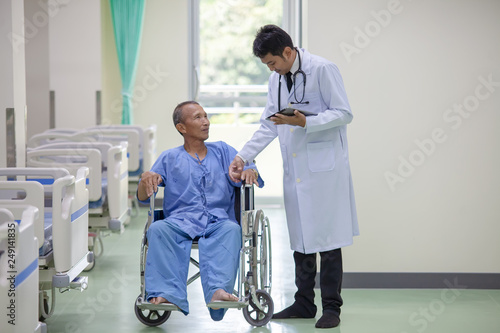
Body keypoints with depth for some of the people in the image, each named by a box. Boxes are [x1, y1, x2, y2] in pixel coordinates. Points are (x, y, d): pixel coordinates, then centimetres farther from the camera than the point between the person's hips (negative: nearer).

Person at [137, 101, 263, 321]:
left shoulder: (223, 151, 22)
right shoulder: (169, 158, 20)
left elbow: (246, 176, 11)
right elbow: (142, 197, 13)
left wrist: (250, 172, -14)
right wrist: (146, 180, -11)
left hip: (217, 222, 0)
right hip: (180, 222, 0)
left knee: (232, 229, -34)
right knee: (158, 229, -33)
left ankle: (219, 290, -54)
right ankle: (165, 294, -47)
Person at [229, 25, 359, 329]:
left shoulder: (323, 69, -8)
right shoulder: (277, 79, 15)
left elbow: (344, 114, -11)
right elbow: (268, 126, 17)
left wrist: (305, 122, -21)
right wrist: (243, 157, 7)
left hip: (324, 167, -7)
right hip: (295, 170, 7)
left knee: (327, 238, -4)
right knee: (301, 238, 10)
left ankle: (332, 307, 4)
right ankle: (304, 303, 19)